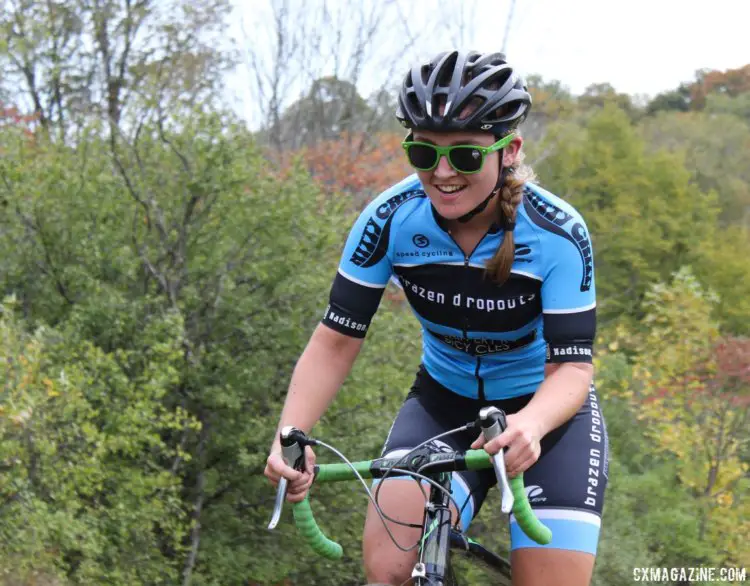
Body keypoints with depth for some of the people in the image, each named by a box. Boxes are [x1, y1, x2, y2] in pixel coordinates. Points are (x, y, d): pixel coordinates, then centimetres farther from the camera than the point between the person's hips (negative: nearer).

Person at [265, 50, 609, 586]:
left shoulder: (558, 234, -24)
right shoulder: (390, 221, -18)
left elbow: (573, 365, -25)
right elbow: (336, 340, -15)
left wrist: (529, 424, -48)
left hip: (547, 408, -1)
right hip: (444, 403, 2)